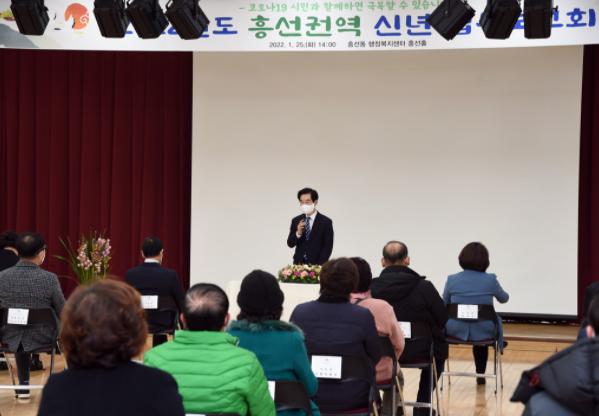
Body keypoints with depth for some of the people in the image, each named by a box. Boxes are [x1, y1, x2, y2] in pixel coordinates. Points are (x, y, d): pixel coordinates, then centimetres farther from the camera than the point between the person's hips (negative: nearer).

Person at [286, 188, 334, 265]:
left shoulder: (326, 222, -3)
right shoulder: (296, 221, 8)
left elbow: (328, 247, -5)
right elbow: (290, 244, 5)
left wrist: (319, 265, -13)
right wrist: (298, 233, -14)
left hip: (316, 265, -3)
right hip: (298, 264, 3)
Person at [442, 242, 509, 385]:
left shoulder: (452, 280, -9)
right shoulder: (490, 280, -9)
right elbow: (504, 298, 12)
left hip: (456, 331, 0)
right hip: (483, 333, 0)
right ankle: (481, 374, 45)